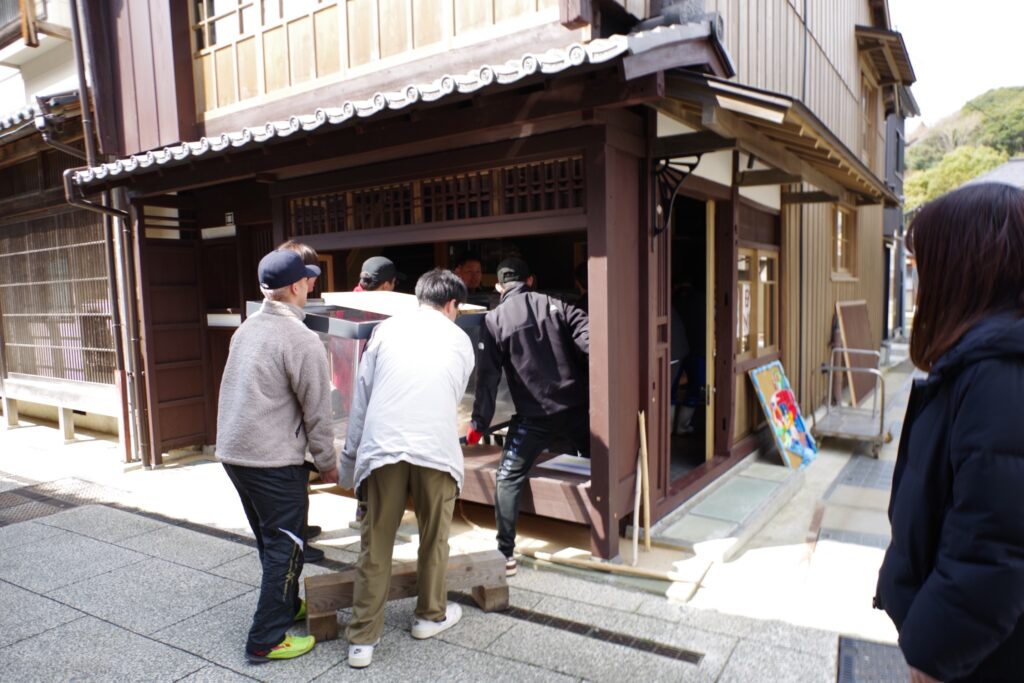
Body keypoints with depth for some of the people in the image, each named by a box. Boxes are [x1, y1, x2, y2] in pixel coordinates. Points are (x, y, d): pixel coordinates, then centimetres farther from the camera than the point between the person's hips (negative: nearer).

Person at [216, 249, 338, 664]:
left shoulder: (247, 329, 8)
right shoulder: (301, 340, -17)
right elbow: (317, 411, -14)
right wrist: (327, 463, -1)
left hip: (233, 452, 9)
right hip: (274, 461, -9)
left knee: (270, 541, 23)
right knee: (285, 548, 5)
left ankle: (287, 606, 40)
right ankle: (266, 641, 14)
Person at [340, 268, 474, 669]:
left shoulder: (387, 329, 12)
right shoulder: (460, 340, 14)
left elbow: (361, 397, 10)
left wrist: (350, 457, 17)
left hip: (383, 447, 1)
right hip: (436, 449, 0)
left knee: (375, 546, 11)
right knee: (434, 538, 19)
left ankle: (362, 640, 19)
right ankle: (431, 616, 37)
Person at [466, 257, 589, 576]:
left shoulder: (494, 320, -1)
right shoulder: (555, 305, 5)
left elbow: (488, 377, -5)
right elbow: (589, 342, -7)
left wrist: (479, 423, -1)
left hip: (534, 415, -3)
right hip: (576, 406, 3)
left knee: (508, 480, 8)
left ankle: (505, 554, 5)